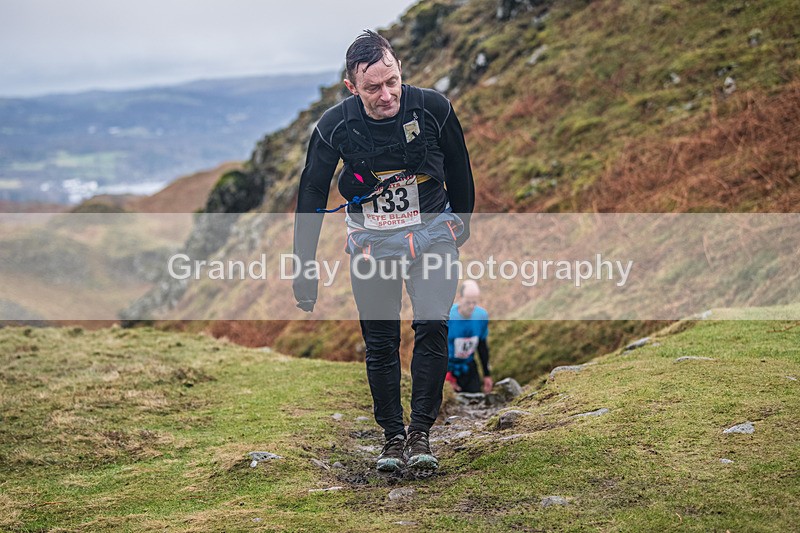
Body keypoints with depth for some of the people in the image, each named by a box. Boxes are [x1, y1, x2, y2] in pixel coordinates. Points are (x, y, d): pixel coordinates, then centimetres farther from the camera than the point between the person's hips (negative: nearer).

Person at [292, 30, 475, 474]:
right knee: (380, 341, 2)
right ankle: (392, 436, 19)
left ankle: (420, 432, -3)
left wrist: (462, 225, 16)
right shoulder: (334, 127, -17)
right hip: (371, 239, 0)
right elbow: (311, 196, -6)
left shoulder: (432, 108, -16)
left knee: (432, 325, -16)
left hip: (433, 232, 0)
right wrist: (304, 268, -7)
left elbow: (459, 171, 3)